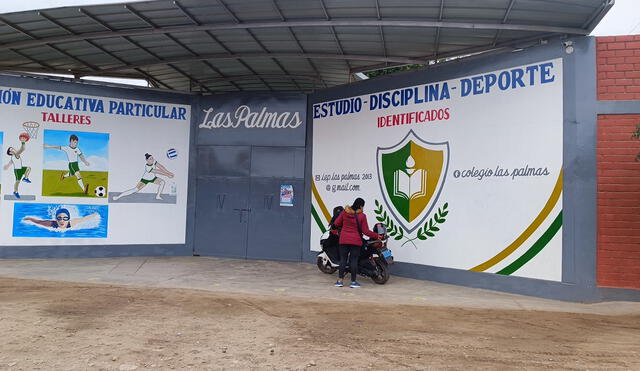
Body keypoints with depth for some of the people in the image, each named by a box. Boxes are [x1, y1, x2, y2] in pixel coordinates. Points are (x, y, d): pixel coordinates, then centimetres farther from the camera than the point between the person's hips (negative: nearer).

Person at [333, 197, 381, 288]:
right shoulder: (362, 216, -10)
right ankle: (353, 282, 8)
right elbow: (365, 231, -9)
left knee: (343, 259, 8)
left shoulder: (345, 212, -2)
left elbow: (336, 223, 3)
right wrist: (376, 236, 2)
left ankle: (340, 280, 10)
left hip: (344, 240, 3)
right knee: (354, 260, 4)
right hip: (356, 241, -2)